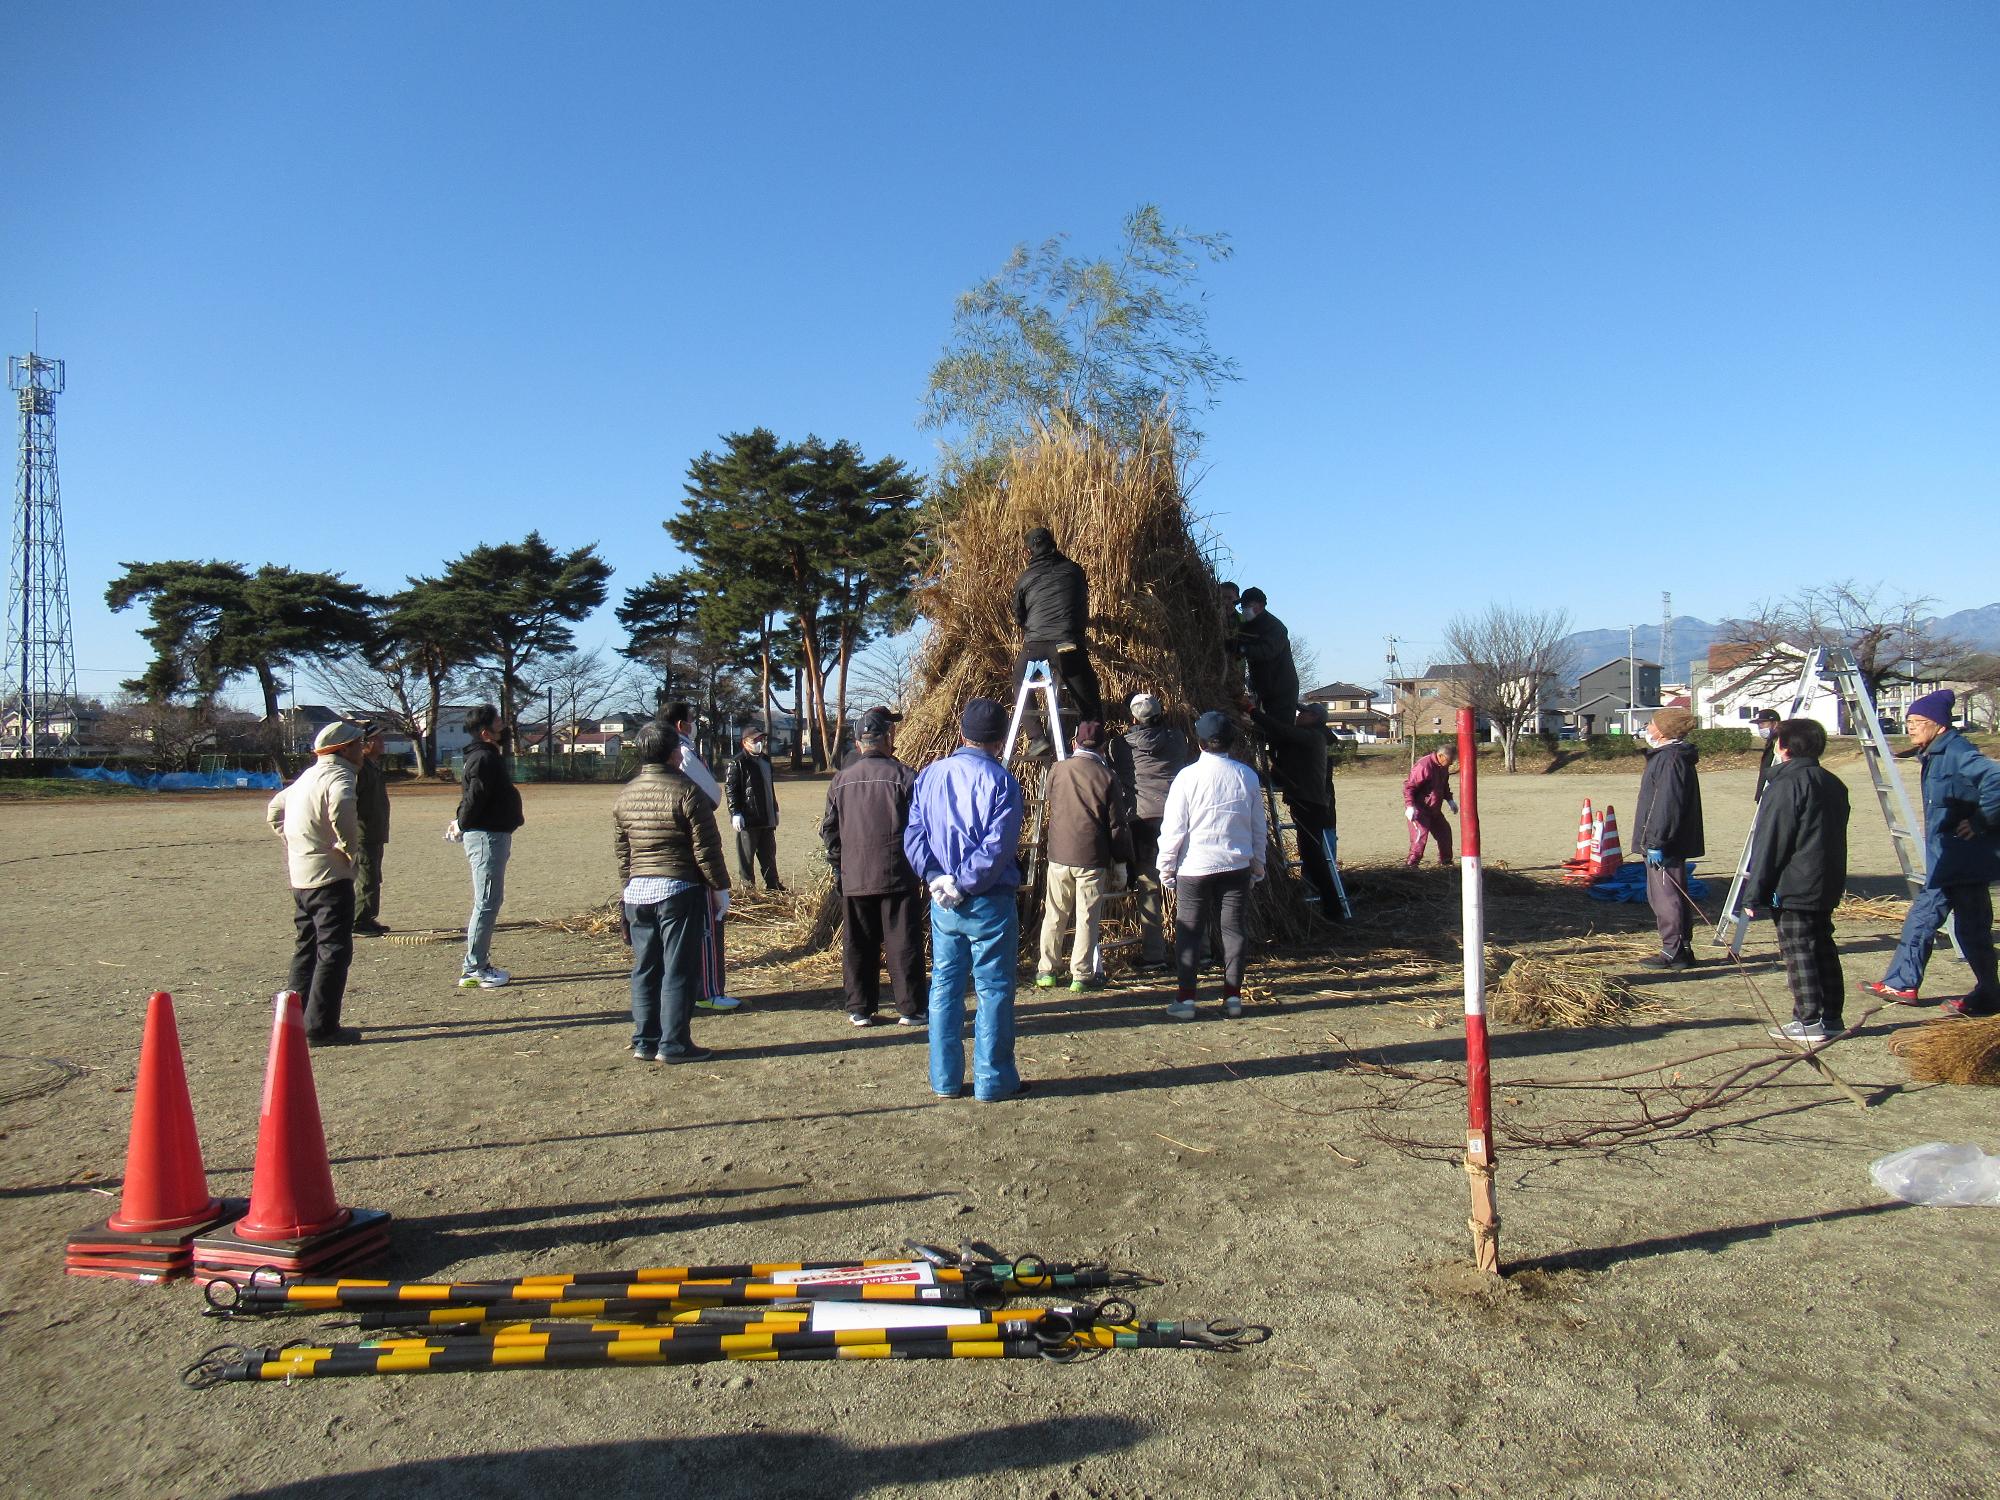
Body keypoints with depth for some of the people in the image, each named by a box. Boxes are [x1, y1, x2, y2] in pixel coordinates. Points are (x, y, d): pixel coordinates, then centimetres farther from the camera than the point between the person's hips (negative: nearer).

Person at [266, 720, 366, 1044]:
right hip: (330, 875, -10)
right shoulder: (338, 776, -13)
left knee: (307, 947, 18)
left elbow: (274, 809, 31)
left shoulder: (308, 775, 18)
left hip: (300, 876, 10)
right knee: (334, 951, -5)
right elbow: (340, 808, -35)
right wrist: (350, 847, -22)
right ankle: (321, 1026, -4)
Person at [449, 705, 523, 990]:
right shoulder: (484, 758, -17)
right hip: (487, 836, -11)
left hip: (493, 835, 11)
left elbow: (472, 797, 20)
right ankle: (473, 970, -2)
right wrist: (462, 825, -10)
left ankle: (477, 964, 23)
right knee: (487, 903, -7)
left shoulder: (487, 756, 17)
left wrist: (462, 823, 10)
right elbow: (475, 796, -23)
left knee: (488, 901, 16)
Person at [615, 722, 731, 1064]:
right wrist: (720, 887, -2)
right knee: (679, 969, 1)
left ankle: (645, 1041, 20)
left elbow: (621, 850, 13)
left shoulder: (624, 794, 7)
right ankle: (673, 1044, 5)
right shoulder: (686, 791, -12)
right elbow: (706, 848, -11)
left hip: (637, 892, 6)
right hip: (679, 890, -6)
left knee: (645, 969, 13)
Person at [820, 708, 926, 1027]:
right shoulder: (903, 775, -6)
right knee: (903, 944, 4)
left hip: (853, 878, 3)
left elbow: (829, 830, 10)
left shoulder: (840, 779, 5)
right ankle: (910, 1010, 9)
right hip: (898, 877, -3)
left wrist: (838, 868, 20)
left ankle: (860, 1010, 17)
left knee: (857, 947, 10)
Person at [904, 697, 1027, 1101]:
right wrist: (965, 884, -13)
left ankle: (945, 1080, 19)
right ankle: (994, 1081, 12)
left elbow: (913, 834, 0)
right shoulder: (1000, 779, -11)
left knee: (945, 985, 13)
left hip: (942, 902, 5)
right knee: (994, 989, 5)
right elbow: (998, 845, -19)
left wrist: (936, 878, -6)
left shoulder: (930, 774, 6)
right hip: (989, 902, -5)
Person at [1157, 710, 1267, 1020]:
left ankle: (1185, 998, 6)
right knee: (1233, 929, 10)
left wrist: (1166, 867, 2)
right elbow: (1259, 826, 8)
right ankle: (1233, 997, 14)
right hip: (1237, 866, 3)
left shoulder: (1188, 777, -10)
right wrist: (1258, 864, 19)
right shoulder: (1247, 776, 1)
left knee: (1188, 932, 5)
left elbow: (1173, 828, -8)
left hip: (1195, 867, -3)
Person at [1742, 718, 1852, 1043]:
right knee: (1823, 948, 15)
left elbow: (1769, 845, -16)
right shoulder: (1834, 784, 12)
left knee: (1798, 952, -3)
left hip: (1793, 888, -9)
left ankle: (1809, 1021, -2)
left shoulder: (1786, 785, -16)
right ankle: (1831, 1016, 20)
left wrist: (1754, 894, -12)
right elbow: (1835, 838, 19)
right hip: (1827, 887, 9)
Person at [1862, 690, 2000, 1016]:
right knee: (1921, 917, 13)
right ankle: (1901, 984, 19)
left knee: (1971, 927, 0)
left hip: (1964, 861, -10)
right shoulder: (1934, 756, 12)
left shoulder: (1958, 754, -17)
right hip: (1946, 861, 10)